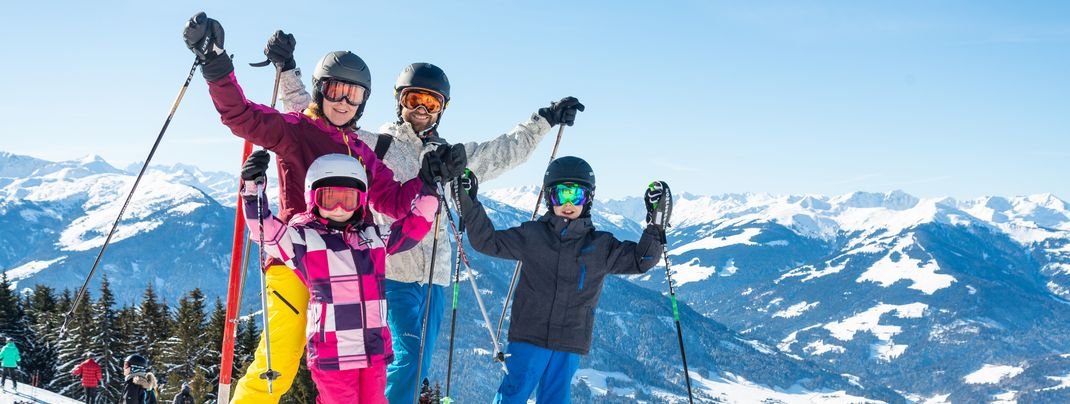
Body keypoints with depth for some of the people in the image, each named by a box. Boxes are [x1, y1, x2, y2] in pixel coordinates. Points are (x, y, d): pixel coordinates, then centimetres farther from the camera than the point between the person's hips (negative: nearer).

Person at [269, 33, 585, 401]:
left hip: (434, 275, 6)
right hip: (392, 270, -6)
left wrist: (545, 120, 28)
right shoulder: (374, 145, 3)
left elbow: (506, 152, 30)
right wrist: (288, 70, -8)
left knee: (417, 367, 6)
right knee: (409, 357, -17)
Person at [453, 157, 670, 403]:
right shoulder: (531, 236, 4)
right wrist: (470, 207, -3)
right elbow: (488, 241, 6)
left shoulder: (601, 246, 7)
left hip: (570, 344, 1)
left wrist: (655, 227, -5)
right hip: (529, 336, -1)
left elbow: (640, 260, 8)